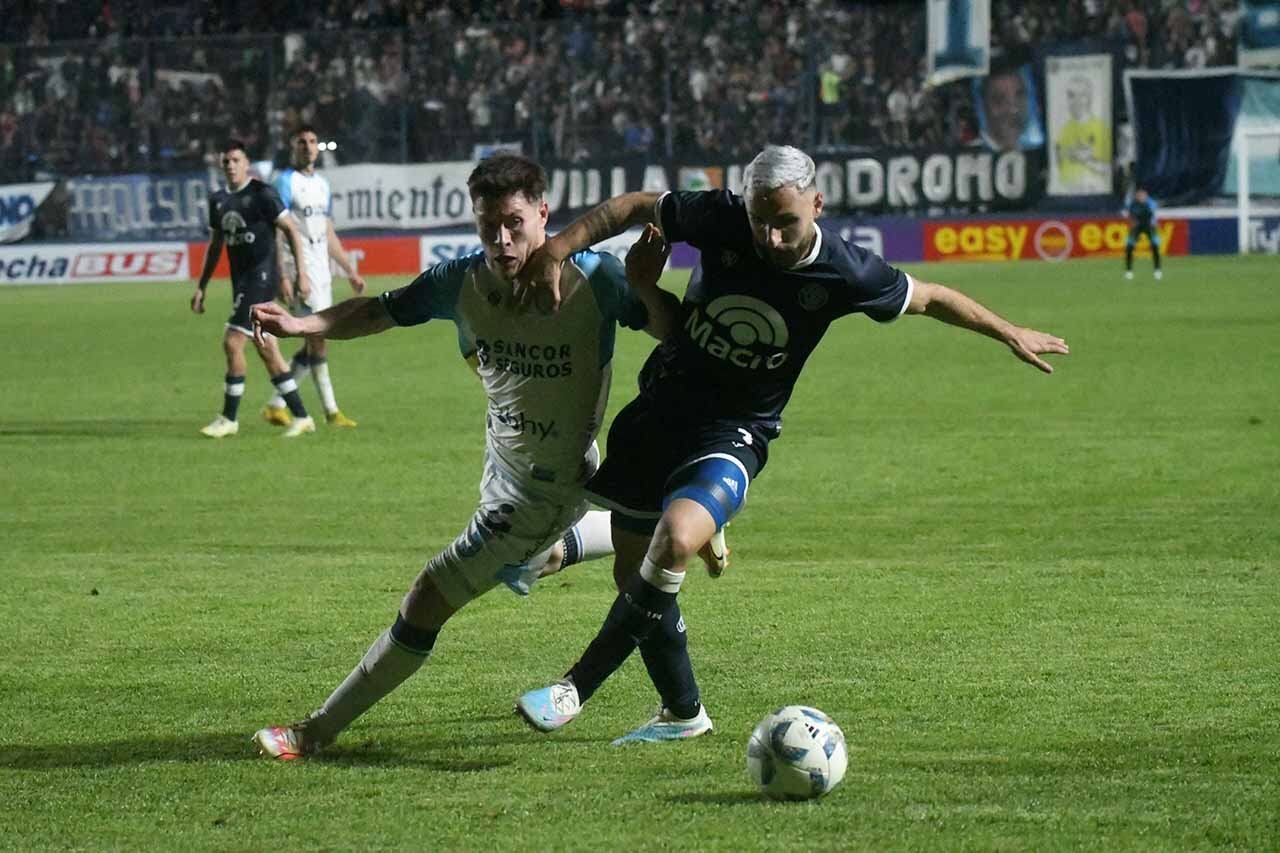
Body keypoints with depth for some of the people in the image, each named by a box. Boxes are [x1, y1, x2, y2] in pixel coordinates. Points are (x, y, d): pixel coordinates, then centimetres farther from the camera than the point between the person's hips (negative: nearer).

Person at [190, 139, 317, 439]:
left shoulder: (262, 194, -9)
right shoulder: (218, 201, 13)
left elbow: (291, 231, -10)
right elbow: (215, 246, 22)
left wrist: (300, 274, -15)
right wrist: (201, 288, 20)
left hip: (261, 277, -8)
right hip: (241, 280, 8)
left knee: (232, 342, -12)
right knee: (267, 350, 8)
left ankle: (229, 419, -5)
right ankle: (301, 417, 13)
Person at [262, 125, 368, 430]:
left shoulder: (322, 184, 17)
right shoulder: (286, 182, -7)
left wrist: (350, 271, 22)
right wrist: (282, 276, -23)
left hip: (322, 267, 8)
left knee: (313, 343, 7)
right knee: (318, 338, -10)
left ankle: (276, 405, 14)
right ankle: (331, 411, -7)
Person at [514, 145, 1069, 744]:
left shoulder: (844, 275, -15)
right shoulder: (720, 219, -13)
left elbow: (930, 299, 3)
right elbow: (635, 207, 2)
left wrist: (1009, 334, 12)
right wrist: (554, 251, -7)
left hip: (734, 434, -3)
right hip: (659, 408, 3)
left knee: (675, 539, -31)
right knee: (632, 573, 8)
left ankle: (576, 688, -22)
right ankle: (682, 712, 30)